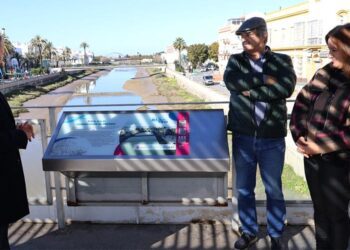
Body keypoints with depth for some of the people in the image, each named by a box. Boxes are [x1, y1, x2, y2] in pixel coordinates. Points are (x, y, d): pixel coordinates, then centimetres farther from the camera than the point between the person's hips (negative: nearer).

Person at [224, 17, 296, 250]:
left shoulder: (282, 61, 0)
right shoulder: (236, 60, 6)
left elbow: (286, 87, -17)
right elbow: (231, 82, -14)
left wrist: (251, 91, -15)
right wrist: (264, 80, -15)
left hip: (272, 138, -2)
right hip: (243, 136, 2)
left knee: (274, 189, 10)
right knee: (244, 188, 12)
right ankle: (249, 231, 31)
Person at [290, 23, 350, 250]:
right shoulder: (328, 73, 0)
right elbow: (302, 103, 4)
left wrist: (321, 147, -17)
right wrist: (299, 136, -6)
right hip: (312, 156, 5)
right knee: (320, 210, 20)